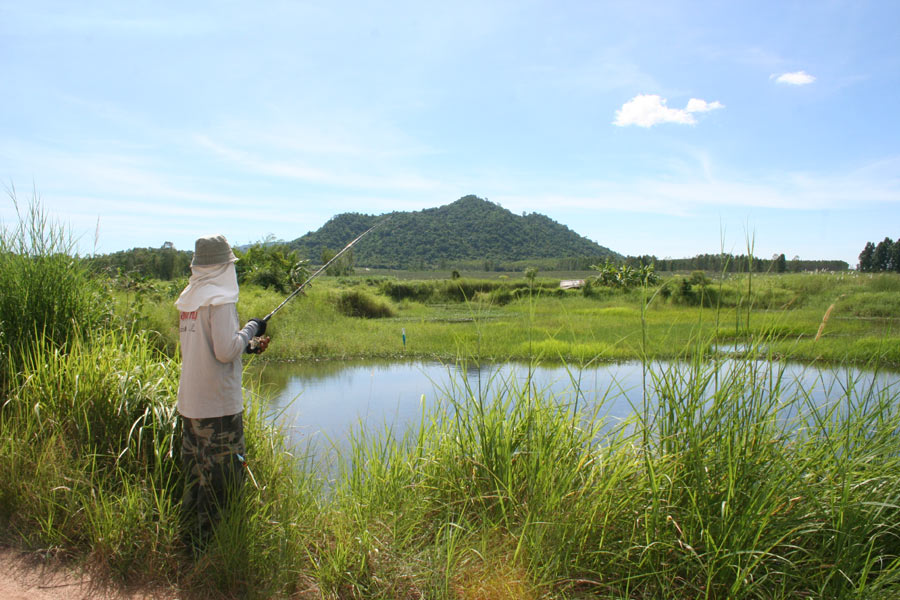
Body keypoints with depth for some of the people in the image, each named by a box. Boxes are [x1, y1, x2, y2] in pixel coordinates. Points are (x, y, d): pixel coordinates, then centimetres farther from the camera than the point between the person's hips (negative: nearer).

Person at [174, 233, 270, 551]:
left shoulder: (187, 298, 11)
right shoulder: (220, 299, -15)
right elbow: (225, 351, -22)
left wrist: (247, 345, 15)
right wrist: (250, 329, -6)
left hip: (190, 403, 9)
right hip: (218, 405, -9)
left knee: (195, 474, 17)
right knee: (223, 476, 2)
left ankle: (188, 542, 26)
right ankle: (204, 545, 8)